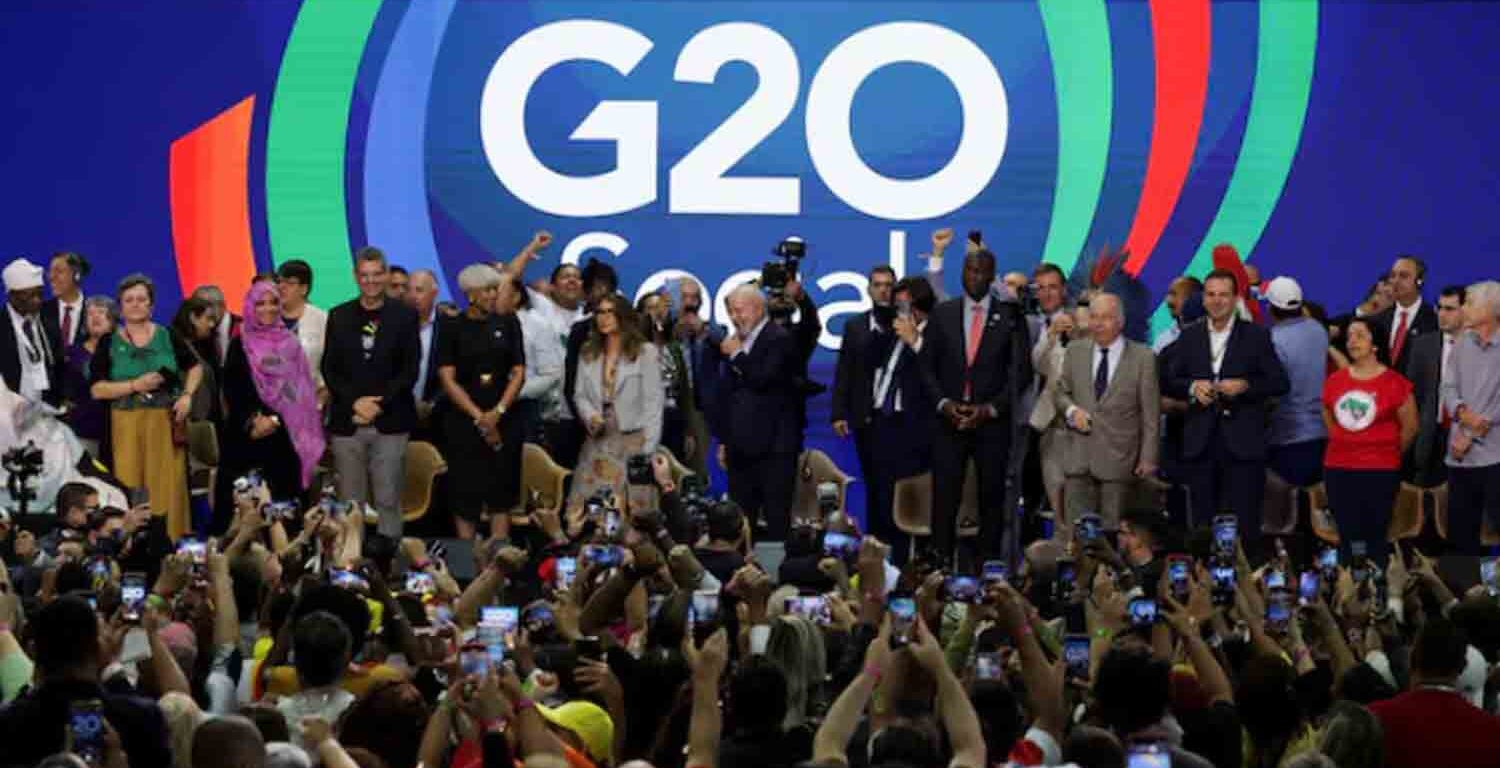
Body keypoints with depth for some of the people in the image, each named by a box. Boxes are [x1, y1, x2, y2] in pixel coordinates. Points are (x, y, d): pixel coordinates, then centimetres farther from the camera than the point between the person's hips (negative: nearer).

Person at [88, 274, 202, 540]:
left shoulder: (168, 337, 6)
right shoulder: (109, 344, 3)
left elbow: (195, 367, 19)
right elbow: (96, 389, -4)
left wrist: (187, 395, 2)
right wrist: (135, 385, -14)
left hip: (165, 422, 1)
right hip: (127, 424, -1)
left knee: (167, 487, -2)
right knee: (130, 487, -3)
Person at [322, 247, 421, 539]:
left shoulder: (404, 316, 6)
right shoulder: (338, 317, 11)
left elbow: (409, 371, 0)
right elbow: (329, 369, 6)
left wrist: (379, 404, -10)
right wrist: (356, 402, -9)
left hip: (389, 423, -2)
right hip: (347, 423, 2)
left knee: (388, 501, -4)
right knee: (351, 502, 2)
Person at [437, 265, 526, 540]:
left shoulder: (507, 323, 6)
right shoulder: (452, 327, -1)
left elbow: (519, 373, 4)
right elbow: (447, 379, -5)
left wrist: (498, 412, -10)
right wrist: (479, 418, -10)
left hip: (503, 419, 2)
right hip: (463, 421, -2)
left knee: (501, 492, 3)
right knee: (465, 492, -1)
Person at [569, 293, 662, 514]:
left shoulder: (645, 352, -2)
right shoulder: (587, 353, 15)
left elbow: (653, 402, -5)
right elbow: (580, 396, 15)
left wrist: (648, 447, -11)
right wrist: (591, 416, -8)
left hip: (632, 442, -4)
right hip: (597, 442, 4)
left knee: (633, 506, -7)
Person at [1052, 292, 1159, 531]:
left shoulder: (1142, 358, -1)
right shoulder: (1076, 352, 9)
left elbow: (1151, 414, 0)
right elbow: (1060, 392, 19)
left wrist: (1148, 458, -4)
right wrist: (1072, 410, -5)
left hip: (1119, 459, -3)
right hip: (1080, 456, 3)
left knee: (1112, 528, 1)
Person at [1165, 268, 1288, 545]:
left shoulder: (1257, 336, 5)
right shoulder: (1189, 337, 13)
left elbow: (1280, 383, 2)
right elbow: (1170, 381, 12)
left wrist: (1245, 386, -14)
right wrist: (1192, 387, -9)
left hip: (1243, 442, -3)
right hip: (1200, 441, 3)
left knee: (1245, 522, -4)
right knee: (1203, 521, 4)